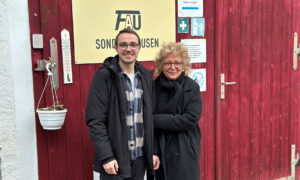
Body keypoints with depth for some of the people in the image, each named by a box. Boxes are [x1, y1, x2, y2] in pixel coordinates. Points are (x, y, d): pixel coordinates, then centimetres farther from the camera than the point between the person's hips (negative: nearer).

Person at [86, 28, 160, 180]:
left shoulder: (146, 77, 7)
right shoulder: (103, 76, -9)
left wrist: (153, 151, 6)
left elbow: (150, 118, 10)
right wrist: (106, 157, -16)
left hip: (140, 158, 5)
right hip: (114, 159, -4)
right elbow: (95, 121, -12)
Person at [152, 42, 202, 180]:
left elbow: (190, 119, -13)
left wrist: (155, 119, -14)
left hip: (184, 154, -1)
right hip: (159, 152, 2)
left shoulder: (192, 88, -4)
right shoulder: (153, 87, 0)